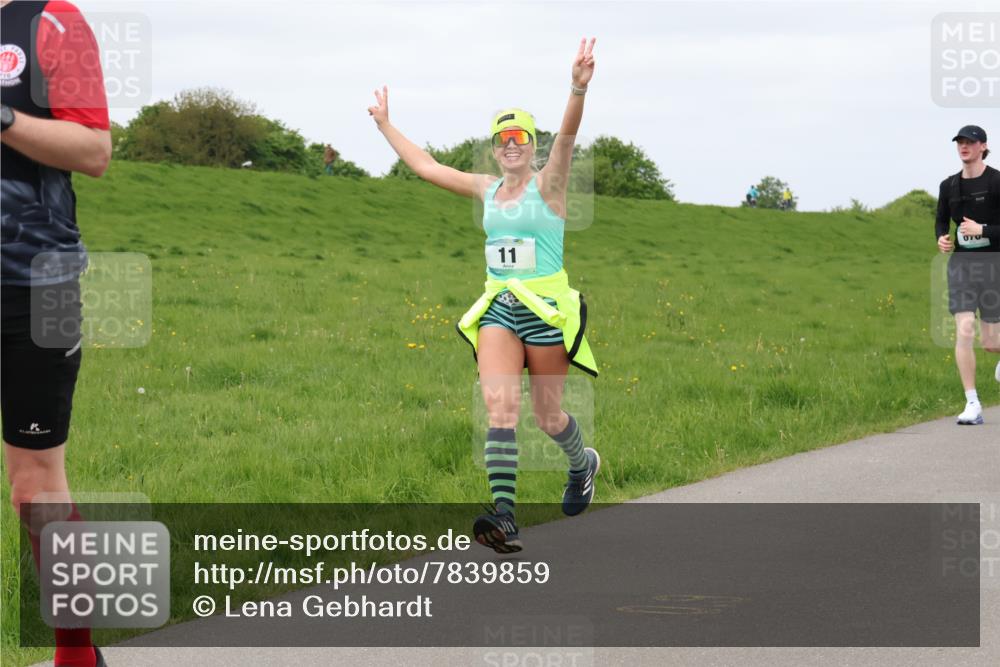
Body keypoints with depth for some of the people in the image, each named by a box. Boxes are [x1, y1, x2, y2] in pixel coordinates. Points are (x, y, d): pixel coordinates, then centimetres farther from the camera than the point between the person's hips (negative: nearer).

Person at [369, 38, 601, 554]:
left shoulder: (547, 184, -4)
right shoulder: (486, 189, 11)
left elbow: (566, 137, -23)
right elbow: (425, 166, 22)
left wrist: (578, 90, -41)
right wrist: (385, 125, 26)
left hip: (547, 307, -4)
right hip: (498, 307, 4)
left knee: (548, 417, 5)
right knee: (498, 404, -16)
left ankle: (583, 465, 40)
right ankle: (505, 516, -27)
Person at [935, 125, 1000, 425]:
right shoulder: (949, 186, 7)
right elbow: (941, 220, 21)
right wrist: (941, 239, 0)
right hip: (961, 263, 3)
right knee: (964, 332, -13)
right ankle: (973, 406, -9)